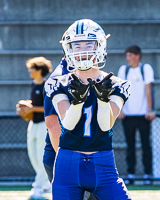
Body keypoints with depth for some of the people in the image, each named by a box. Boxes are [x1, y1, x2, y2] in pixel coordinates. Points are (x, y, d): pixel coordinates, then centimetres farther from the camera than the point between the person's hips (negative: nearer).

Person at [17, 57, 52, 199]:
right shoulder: (34, 84, 11)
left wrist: (32, 109, -20)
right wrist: (26, 110, 5)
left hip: (45, 123, -10)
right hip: (34, 122, 10)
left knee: (42, 157, -8)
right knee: (33, 155, 12)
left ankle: (38, 188, -6)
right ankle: (46, 183, 25)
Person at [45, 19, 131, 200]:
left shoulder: (115, 86, 3)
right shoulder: (59, 85, 4)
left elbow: (106, 125, -9)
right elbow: (67, 123, -11)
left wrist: (104, 97, -26)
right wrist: (78, 99, -29)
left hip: (103, 165, 0)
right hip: (68, 165, 0)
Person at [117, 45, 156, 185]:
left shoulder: (146, 68, 1)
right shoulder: (123, 69, 8)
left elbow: (148, 90, -3)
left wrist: (150, 110, -7)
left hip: (143, 114, -2)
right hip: (128, 115, 2)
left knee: (146, 145, -1)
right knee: (130, 146, 4)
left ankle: (148, 175, 3)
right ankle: (131, 174, 7)